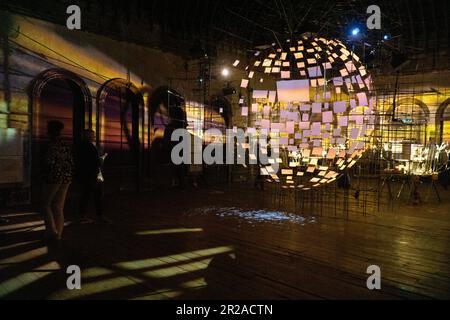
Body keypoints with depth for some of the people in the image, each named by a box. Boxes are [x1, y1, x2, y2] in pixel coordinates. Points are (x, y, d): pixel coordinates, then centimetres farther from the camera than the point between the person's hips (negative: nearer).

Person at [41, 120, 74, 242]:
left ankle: (52, 231, 3)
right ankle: (58, 233, 16)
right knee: (59, 206, 12)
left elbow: (49, 163, -20)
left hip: (54, 178, -7)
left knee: (46, 204, 8)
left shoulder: (52, 145, -14)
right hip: (66, 179, 7)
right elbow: (71, 163, 9)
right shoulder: (66, 146, 8)